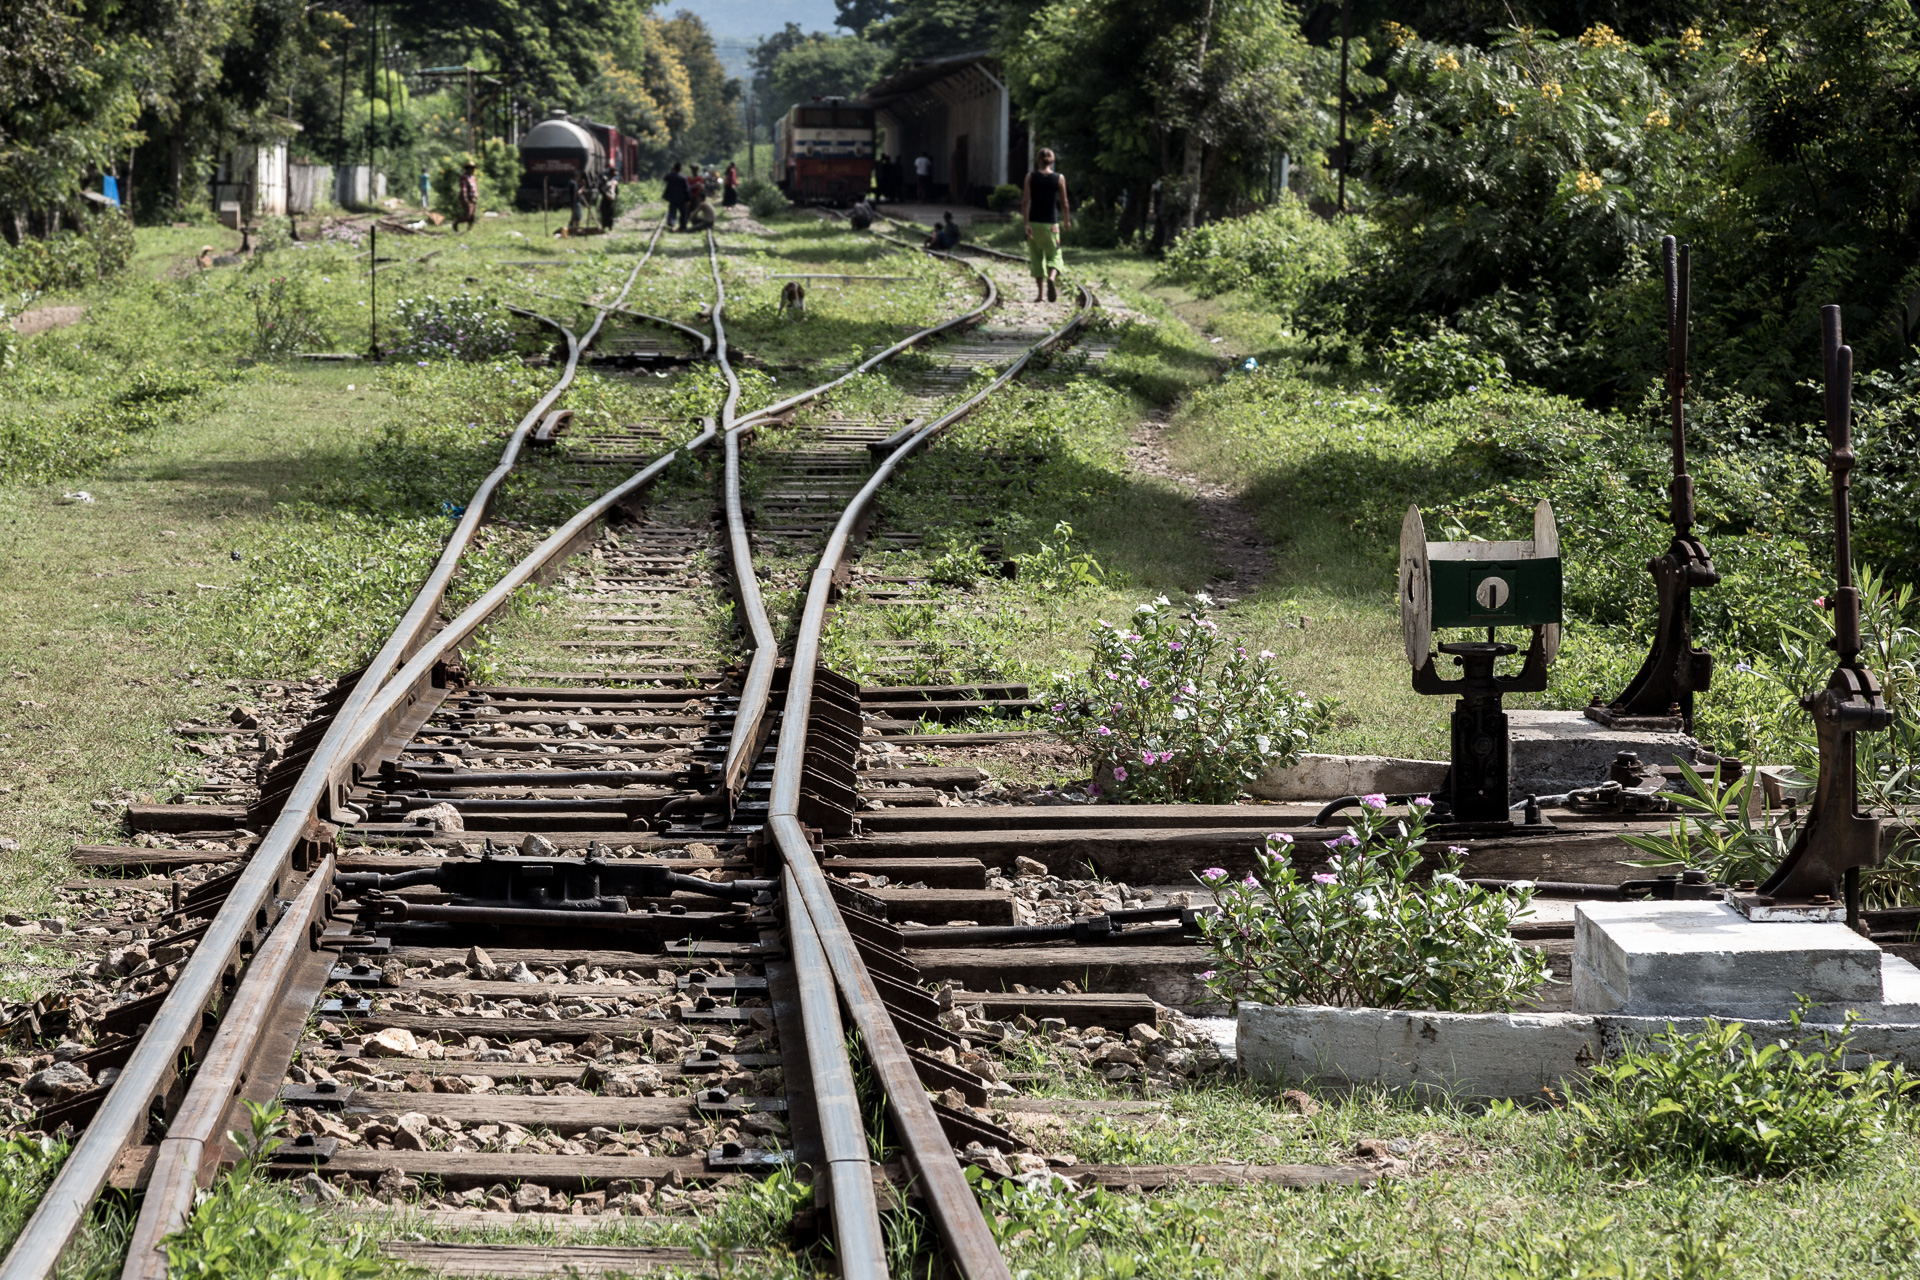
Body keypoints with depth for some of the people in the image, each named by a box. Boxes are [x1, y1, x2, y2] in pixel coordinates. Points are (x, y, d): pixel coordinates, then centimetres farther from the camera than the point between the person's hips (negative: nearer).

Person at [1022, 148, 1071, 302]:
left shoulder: (1031, 177, -2)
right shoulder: (1059, 178, -3)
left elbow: (1025, 201, -8)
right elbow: (1063, 202, 3)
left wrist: (1026, 223, -10)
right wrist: (1067, 220, 18)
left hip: (1034, 222, 1)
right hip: (1051, 224, -1)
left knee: (1036, 257, 12)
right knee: (1054, 255, 8)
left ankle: (1040, 293, 9)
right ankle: (1052, 278, -24)